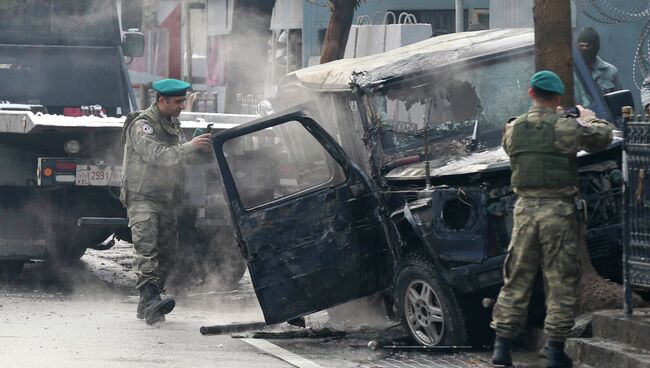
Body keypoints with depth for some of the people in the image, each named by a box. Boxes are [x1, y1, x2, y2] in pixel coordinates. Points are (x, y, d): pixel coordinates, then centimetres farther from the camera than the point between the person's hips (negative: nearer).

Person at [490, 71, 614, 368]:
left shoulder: (513, 129, 3)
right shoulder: (566, 128, -7)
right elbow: (603, 136, 6)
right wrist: (589, 118, 27)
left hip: (525, 209, 4)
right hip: (558, 210, -4)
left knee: (517, 279, 10)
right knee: (561, 281, 3)